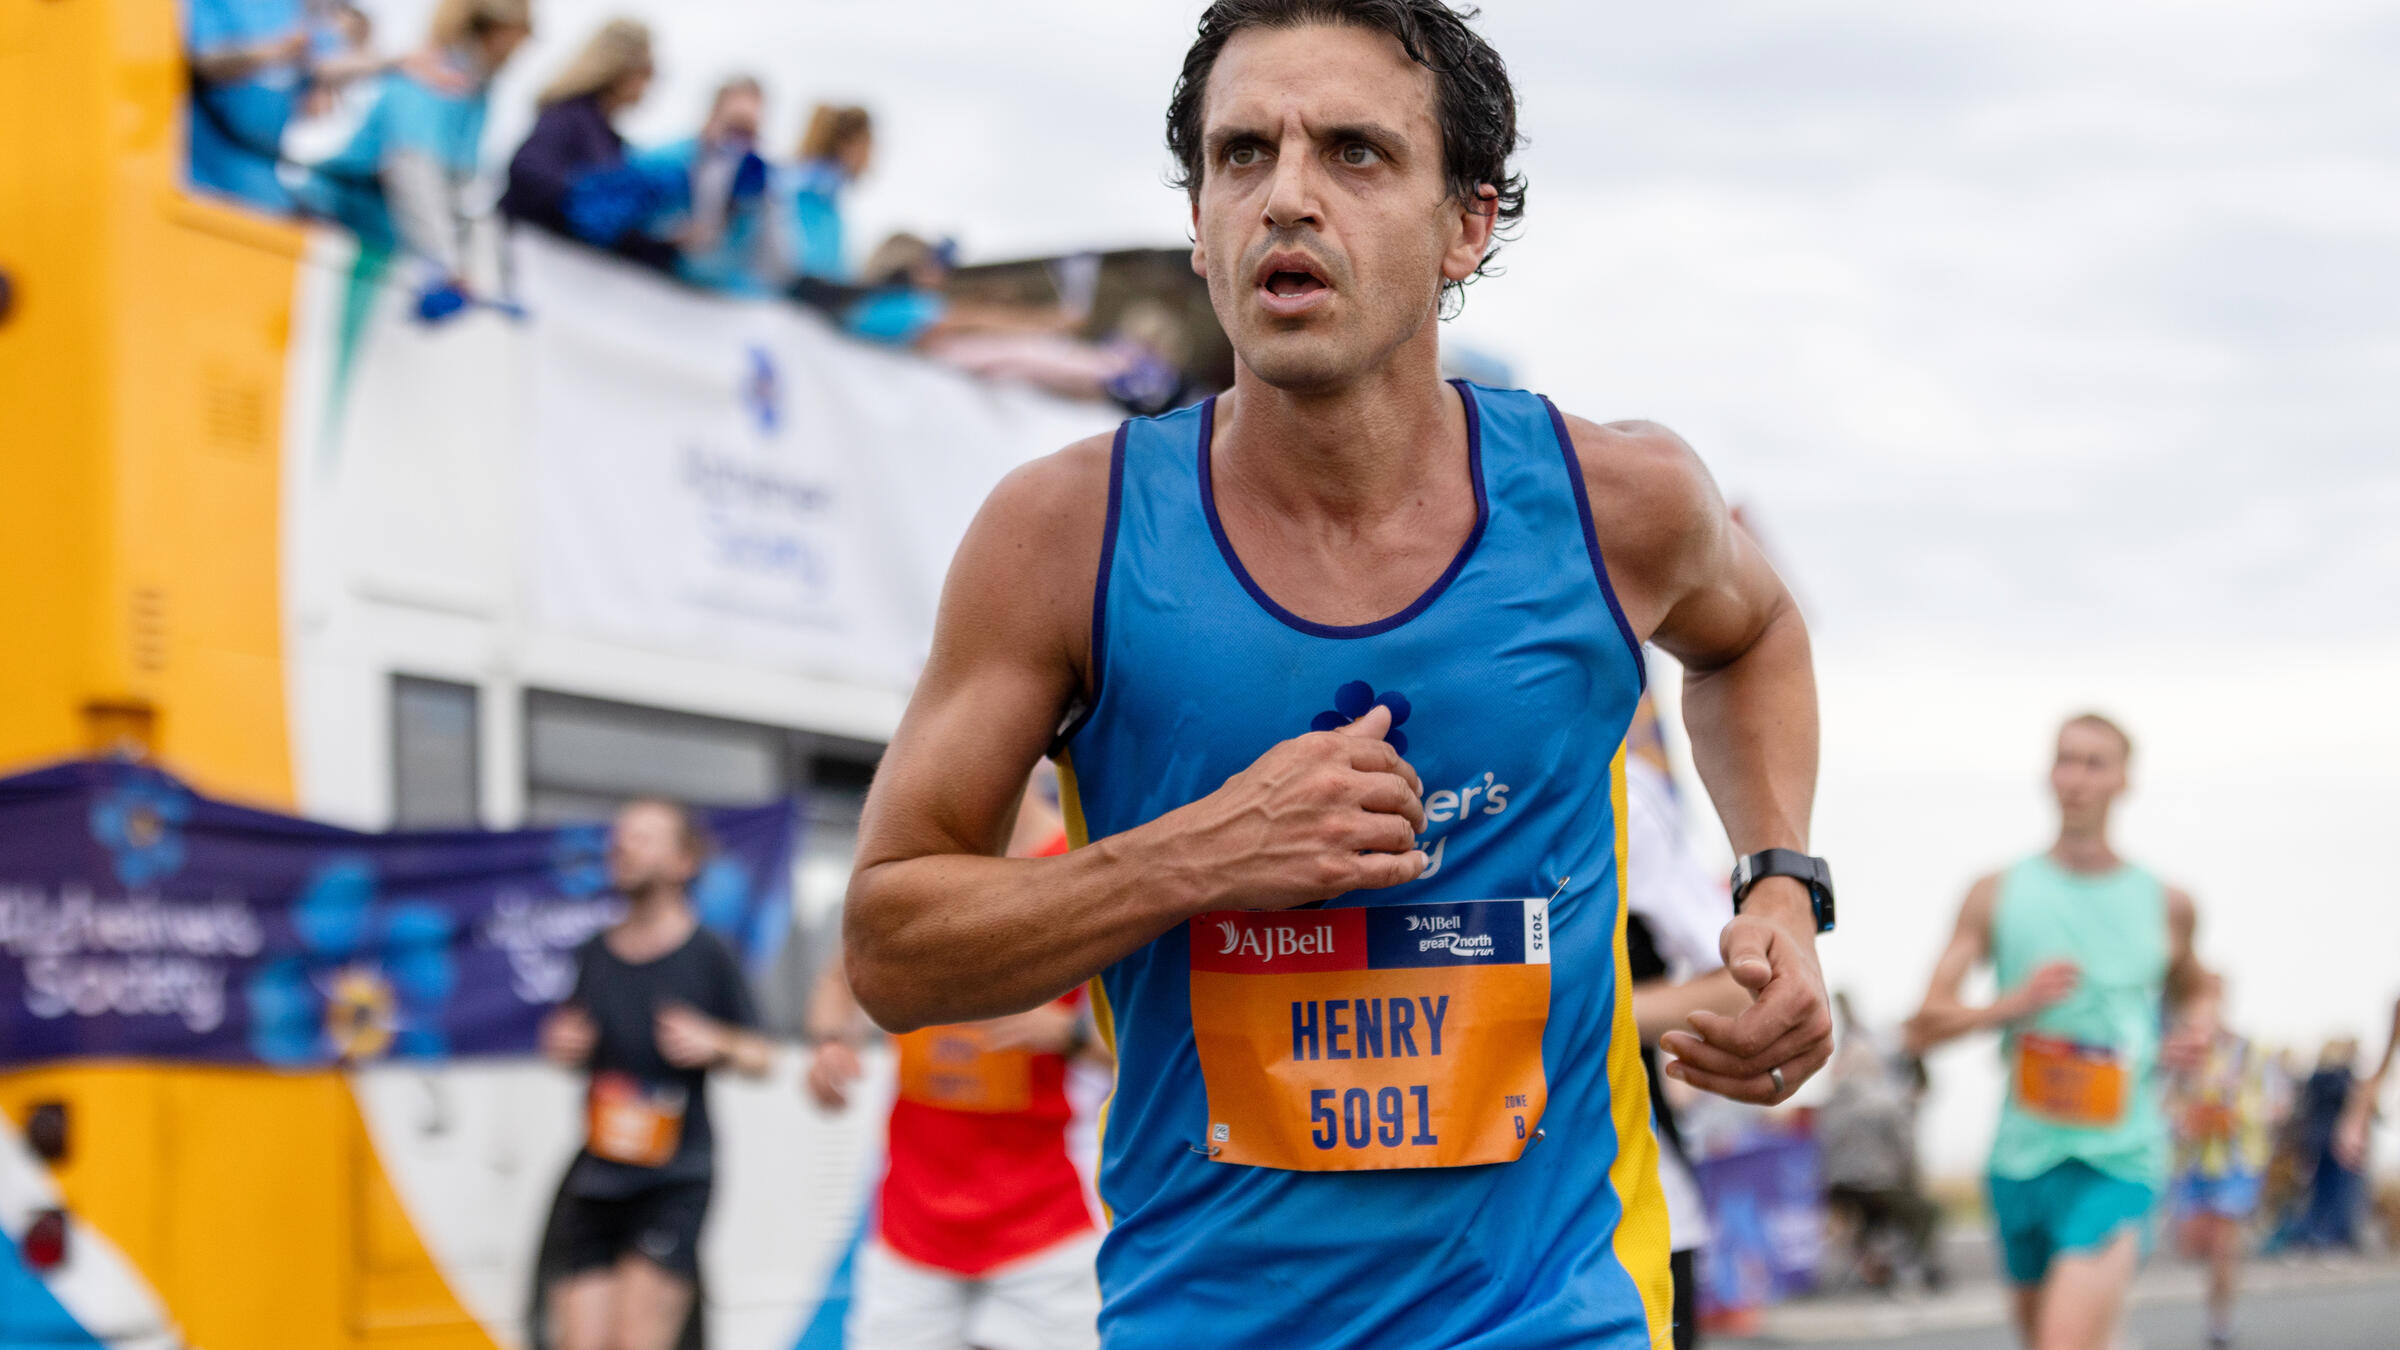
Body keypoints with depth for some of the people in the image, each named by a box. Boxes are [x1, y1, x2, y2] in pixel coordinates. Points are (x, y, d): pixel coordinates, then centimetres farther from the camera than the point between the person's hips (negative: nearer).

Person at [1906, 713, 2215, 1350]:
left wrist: (2198, 1024, 5)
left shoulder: (2165, 904, 6)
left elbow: (2189, 987, 28)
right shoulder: (1997, 896, 3)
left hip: (2119, 1161, -2)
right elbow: (1923, 1028, 1)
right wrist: (2014, 1004, -15)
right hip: (2024, 1156, 2)